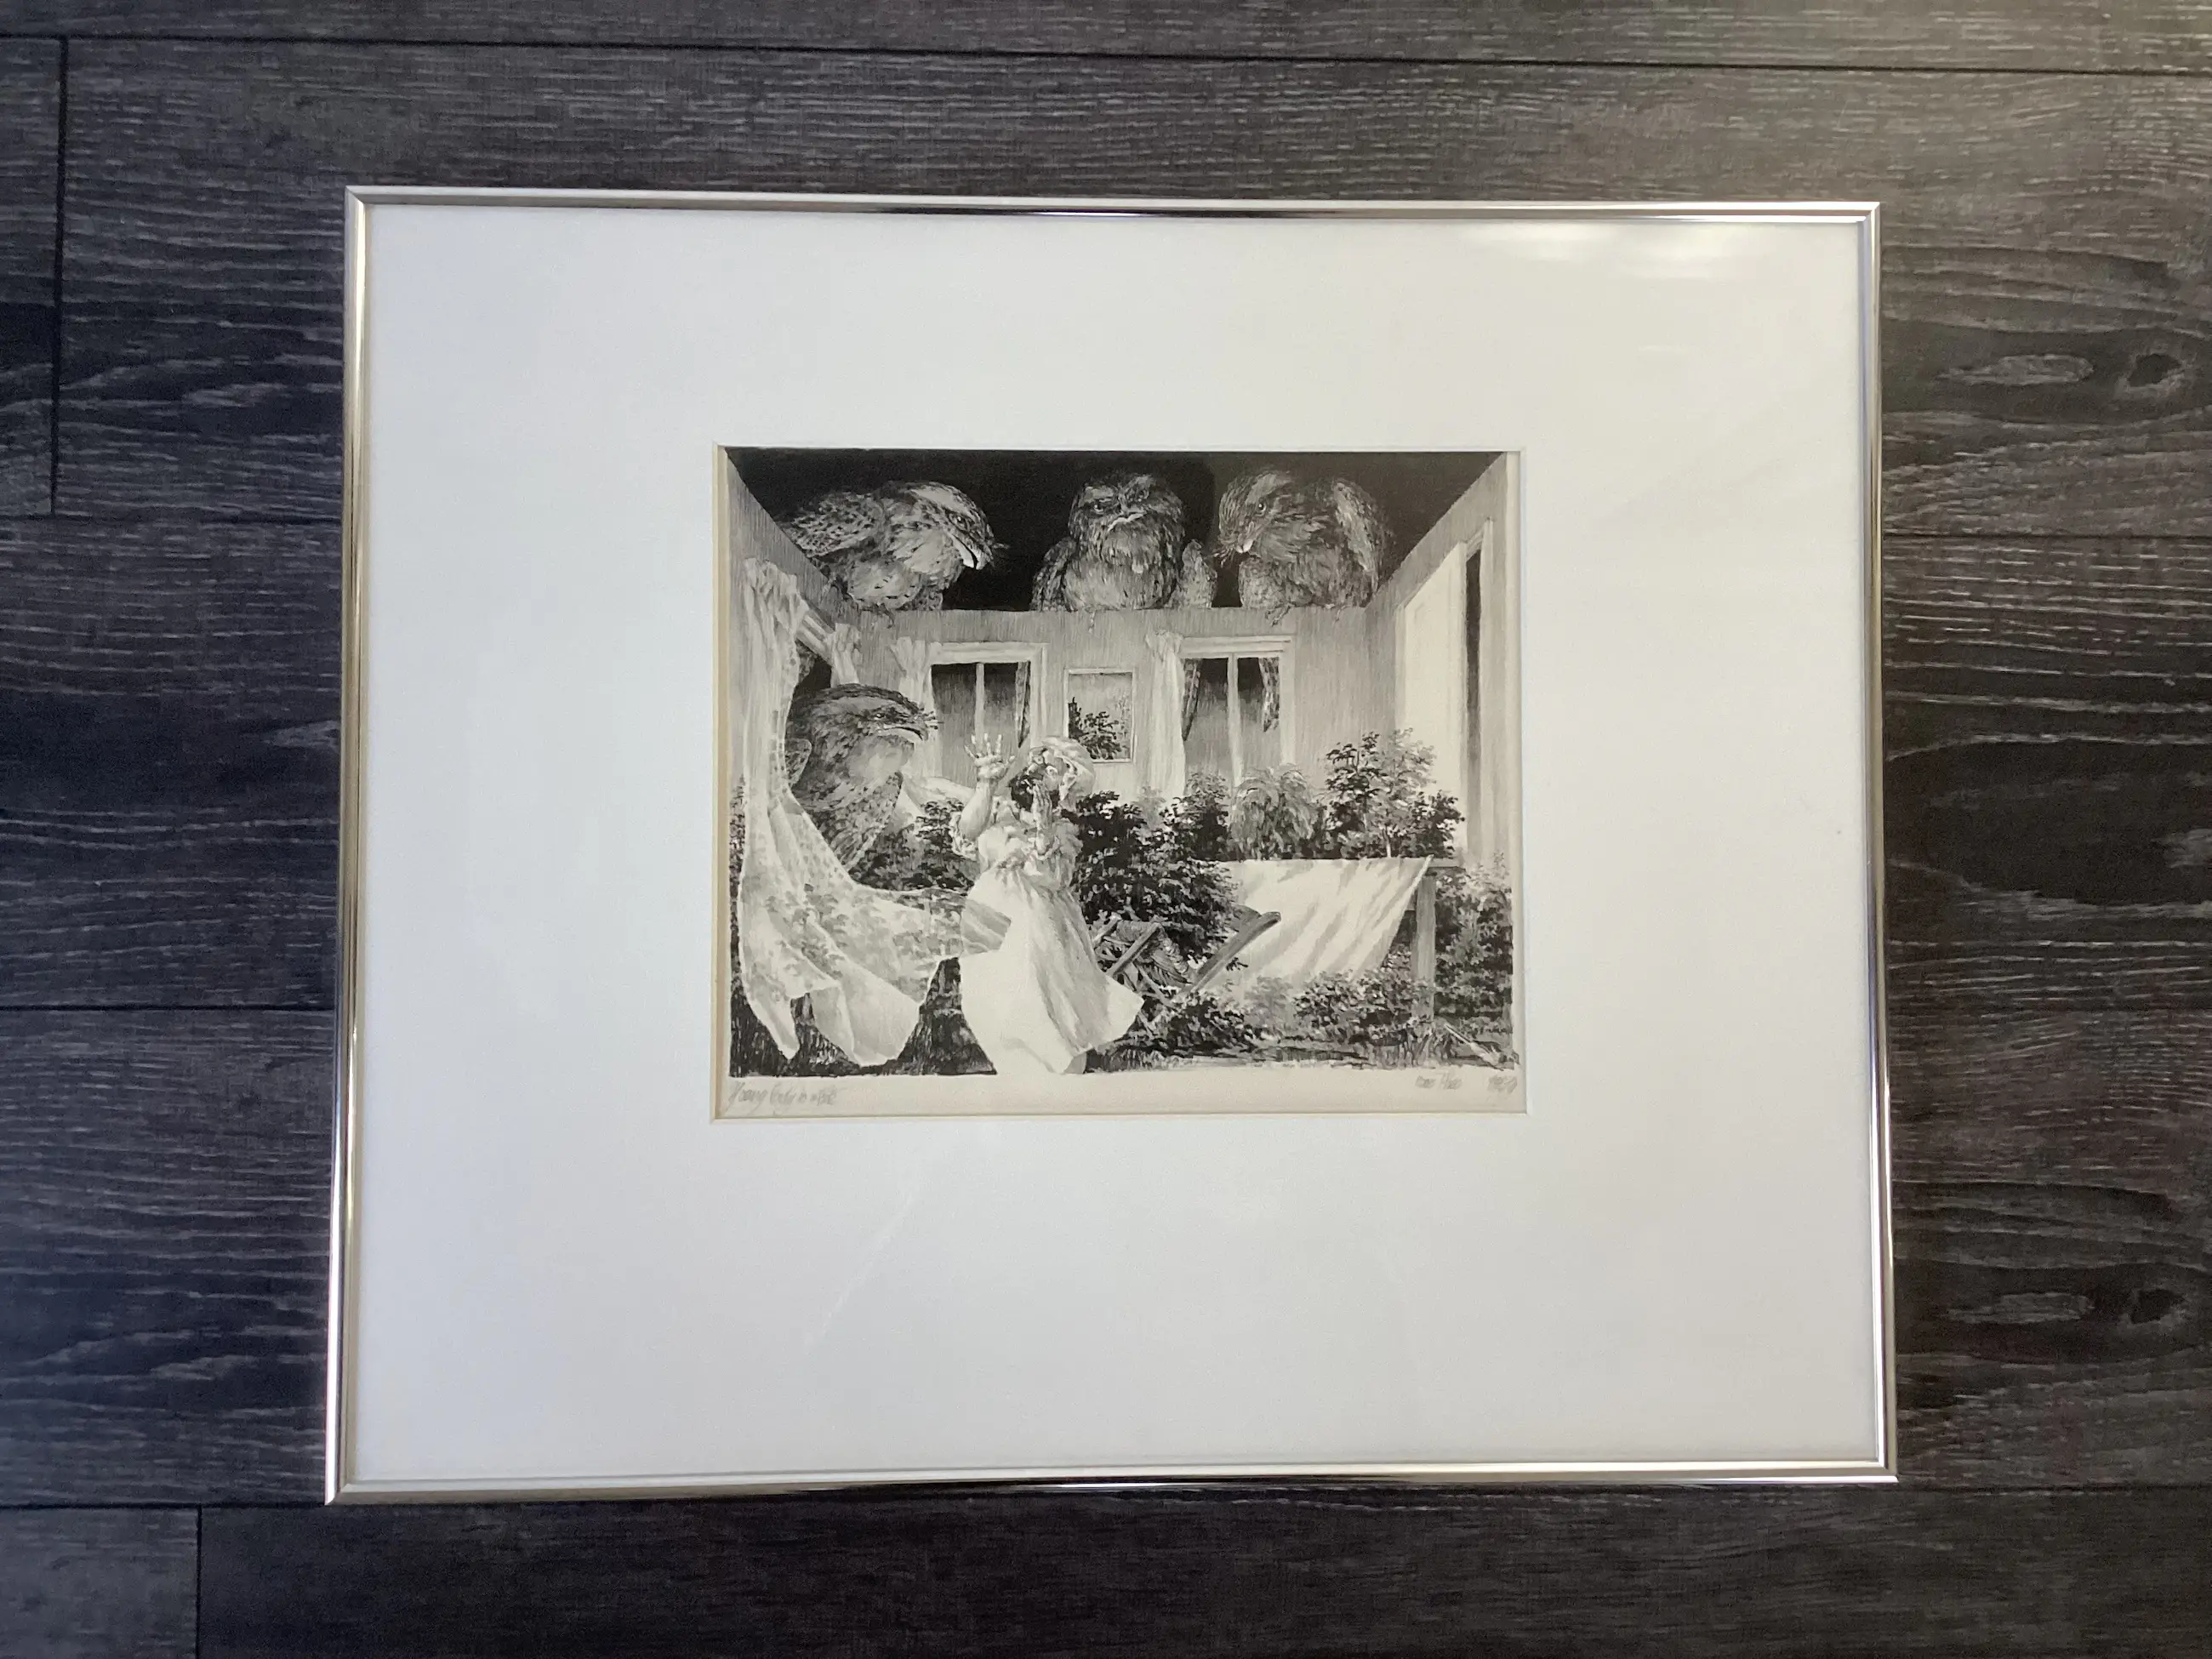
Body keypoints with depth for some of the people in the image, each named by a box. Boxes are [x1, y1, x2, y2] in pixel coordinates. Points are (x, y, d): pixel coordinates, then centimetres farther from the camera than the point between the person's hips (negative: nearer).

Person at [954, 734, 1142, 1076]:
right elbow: (967, 833, -15)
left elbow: (1052, 881, -4)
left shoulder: (1061, 831, 14)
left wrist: (1043, 834, -18)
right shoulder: (1002, 806, 7)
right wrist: (986, 785, -27)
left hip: (1040, 928, 2)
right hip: (995, 919, -2)